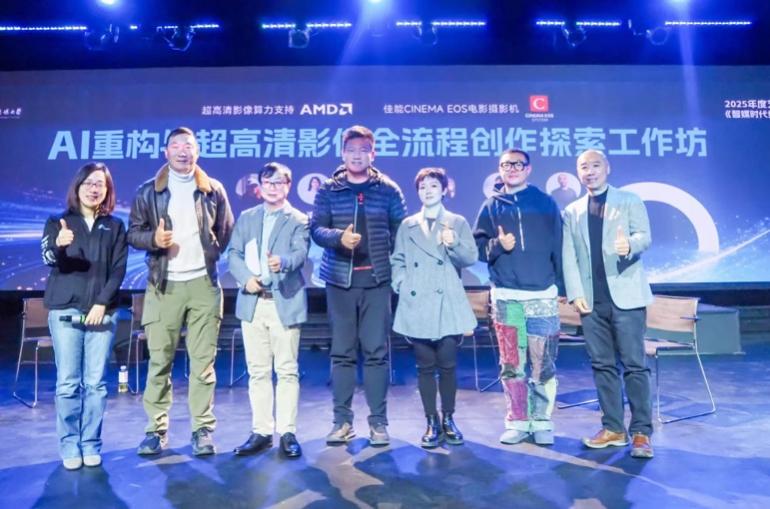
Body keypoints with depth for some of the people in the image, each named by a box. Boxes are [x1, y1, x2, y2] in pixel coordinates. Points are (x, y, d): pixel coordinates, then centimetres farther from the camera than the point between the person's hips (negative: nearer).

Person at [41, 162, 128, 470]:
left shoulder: (115, 226, 9)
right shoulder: (58, 222, 7)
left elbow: (118, 270, 2)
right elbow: (48, 258, -10)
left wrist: (102, 303, -9)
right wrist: (59, 245, -33)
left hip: (102, 312, 1)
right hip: (65, 311, 0)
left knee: (96, 383, 3)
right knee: (68, 382, 1)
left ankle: (91, 445, 12)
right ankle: (69, 447, 11)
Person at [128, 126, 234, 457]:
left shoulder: (214, 190, 8)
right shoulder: (148, 192, 6)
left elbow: (227, 232, 13)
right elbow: (133, 233, 7)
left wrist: (213, 252, 0)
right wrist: (153, 239, -12)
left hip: (203, 283, 0)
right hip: (164, 285, 0)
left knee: (203, 361, 2)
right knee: (159, 360, 3)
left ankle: (203, 430, 10)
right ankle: (156, 429, 15)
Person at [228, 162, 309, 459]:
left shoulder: (299, 220, 3)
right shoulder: (246, 218, 15)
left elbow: (300, 253, -14)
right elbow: (233, 253, 8)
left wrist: (282, 262, -36)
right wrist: (245, 278, -11)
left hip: (284, 303, -3)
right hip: (253, 303, 4)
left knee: (287, 370, 1)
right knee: (258, 371, 9)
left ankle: (287, 432, 11)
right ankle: (261, 431, 19)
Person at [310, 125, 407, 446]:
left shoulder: (388, 189, 6)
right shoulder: (328, 190, 7)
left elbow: (401, 232, 6)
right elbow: (315, 229, -1)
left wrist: (396, 267, -2)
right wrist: (339, 237, -20)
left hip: (376, 280, -1)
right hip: (339, 280, 1)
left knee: (377, 351, 2)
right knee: (342, 352, 6)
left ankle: (378, 422, 13)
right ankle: (342, 420, 16)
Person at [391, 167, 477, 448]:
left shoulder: (457, 222, 7)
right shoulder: (408, 225, 12)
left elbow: (471, 258, 0)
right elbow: (397, 260, 13)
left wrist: (454, 244, -18)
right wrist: (401, 285, -2)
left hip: (448, 305, -1)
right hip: (417, 305, 1)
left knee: (447, 365, 3)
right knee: (425, 366, 6)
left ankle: (448, 420, 20)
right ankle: (432, 423, 18)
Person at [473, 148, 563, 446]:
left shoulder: (546, 203, 9)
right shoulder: (491, 206, 10)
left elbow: (559, 247, 8)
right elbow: (478, 246, 8)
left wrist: (561, 285, 2)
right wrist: (497, 245, -12)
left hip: (543, 296, 0)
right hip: (505, 297, 1)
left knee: (543, 364, 1)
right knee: (511, 365, 4)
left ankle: (542, 422, 14)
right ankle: (517, 422, 16)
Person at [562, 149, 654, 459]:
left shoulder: (629, 201, 6)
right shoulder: (571, 212, 14)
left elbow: (645, 236, -7)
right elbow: (569, 257, 6)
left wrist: (630, 244, -30)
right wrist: (575, 294, -5)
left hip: (625, 295, -3)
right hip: (591, 300, 3)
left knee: (634, 364, -2)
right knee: (602, 365, 6)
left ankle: (641, 432, 5)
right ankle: (613, 428, 15)